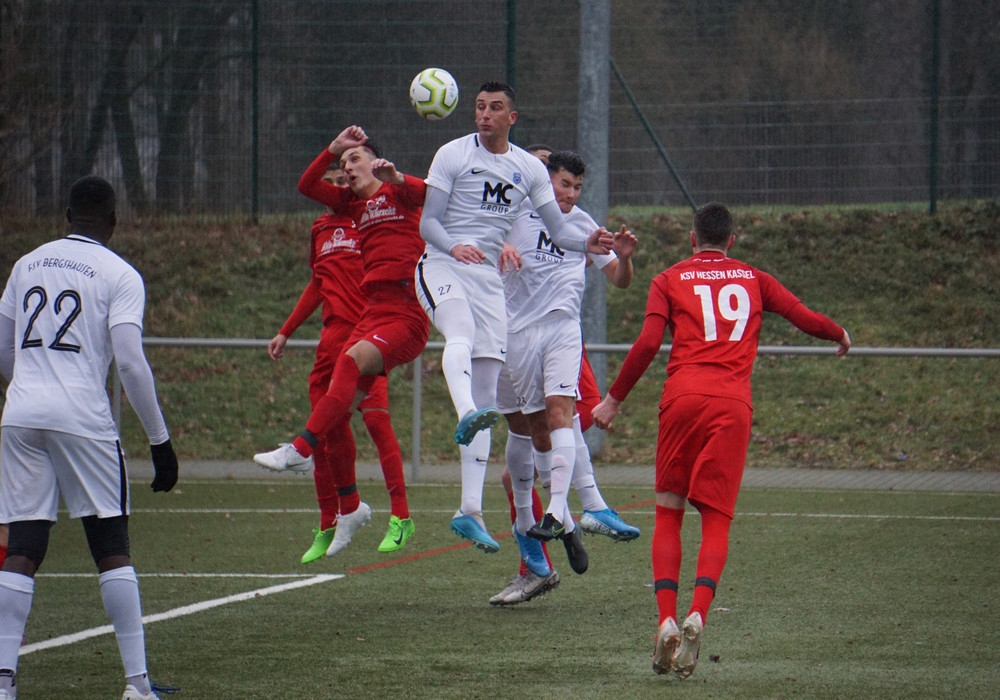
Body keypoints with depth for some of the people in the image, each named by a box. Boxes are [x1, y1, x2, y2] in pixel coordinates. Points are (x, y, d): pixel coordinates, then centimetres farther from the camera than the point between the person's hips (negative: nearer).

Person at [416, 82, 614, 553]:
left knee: (487, 396, -1)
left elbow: (558, 231, 12)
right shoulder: (453, 155, 1)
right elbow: (428, 222, -4)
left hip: (489, 280, 4)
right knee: (461, 336, -38)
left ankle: (470, 510, -1)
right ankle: (466, 414, -64)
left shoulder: (529, 168, 12)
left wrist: (587, 244, -10)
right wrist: (454, 246, -25)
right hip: (441, 268, -4)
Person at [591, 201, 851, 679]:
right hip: (732, 405, 1)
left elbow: (648, 343, 1)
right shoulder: (753, 280, 19)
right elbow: (805, 318, 19)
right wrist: (839, 335, 41)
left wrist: (614, 399, 8)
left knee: (668, 511, 9)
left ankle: (666, 620, -7)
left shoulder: (670, 280, 13)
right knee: (717, 519, 2)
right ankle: (698, 614, -22)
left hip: (682, 398, -1)